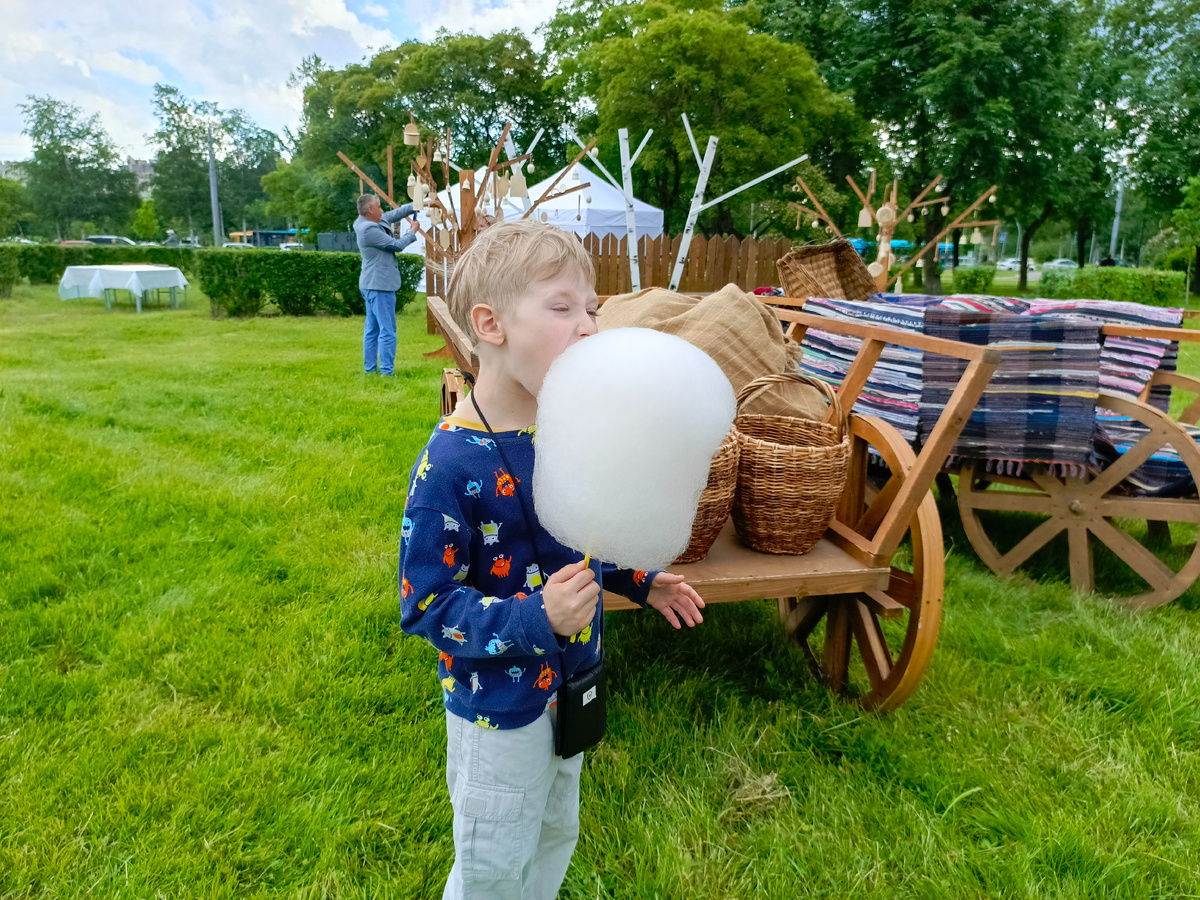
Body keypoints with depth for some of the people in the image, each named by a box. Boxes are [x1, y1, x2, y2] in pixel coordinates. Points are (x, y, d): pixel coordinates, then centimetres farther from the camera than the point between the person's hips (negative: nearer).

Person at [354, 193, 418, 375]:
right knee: (387, 330, -9)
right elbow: (397, 245, -14)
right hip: (380, 285, -11)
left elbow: (396, 213, 18)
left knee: (372, 329, 14)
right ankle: (386, 371, -8)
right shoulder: (369, 230, -19)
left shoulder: (376, 221, 9)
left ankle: (369, 369, 19)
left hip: (372, 285, 11)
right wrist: (413, 233, 2)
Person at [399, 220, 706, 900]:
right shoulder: (451, 464, -29)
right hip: (499, 703, -6)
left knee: (557, 833, 28)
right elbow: (425, 605, -25)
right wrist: (535, 619, -34)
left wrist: (639, 581, 7)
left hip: (569, 681, 7)